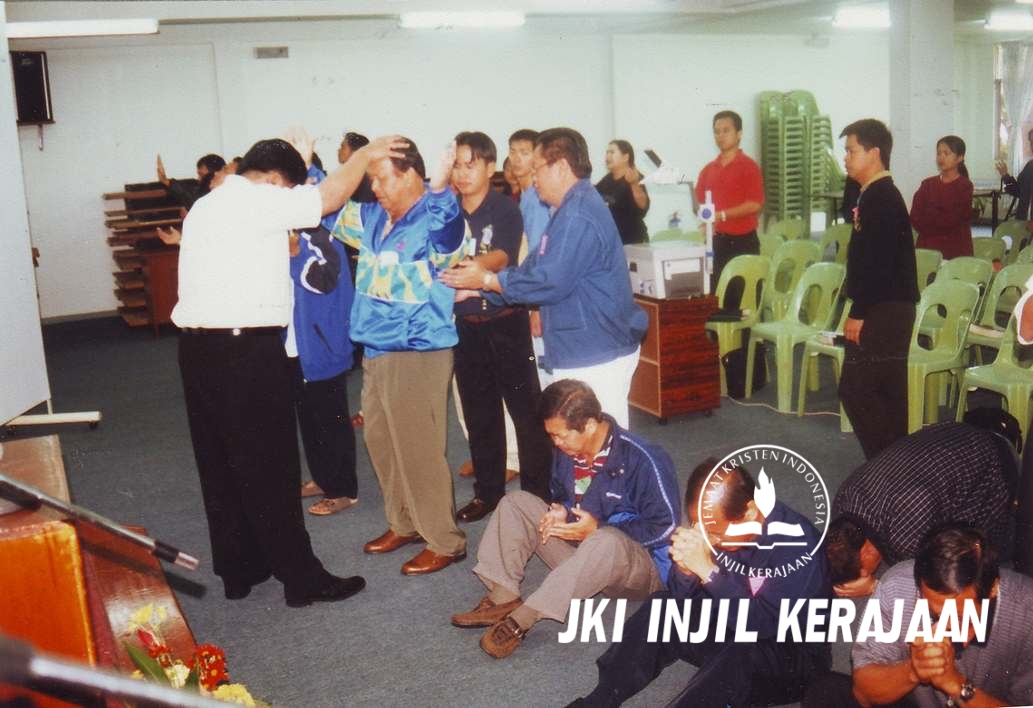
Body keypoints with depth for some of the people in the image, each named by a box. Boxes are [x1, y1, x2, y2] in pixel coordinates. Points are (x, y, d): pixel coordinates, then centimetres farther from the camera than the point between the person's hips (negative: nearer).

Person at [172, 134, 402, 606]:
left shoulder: (205, 206, 20)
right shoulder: (257, 200, -8)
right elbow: (328, 198, -10)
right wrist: (365, 156, 3)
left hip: (197, 345, 9)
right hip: (247, 349, -9)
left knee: (219, 464, 14)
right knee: (269, 467, -3)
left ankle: (237, 571, 24)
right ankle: (301, 579, 6)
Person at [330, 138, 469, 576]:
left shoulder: (436, 219, -15)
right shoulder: (373, 217, 8)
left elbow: (445, 230, -38)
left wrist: (440, 188, -55)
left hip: (419, 353, -9)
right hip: (377, 350, 9)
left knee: (419, 450, -2)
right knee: (380, 441, 19)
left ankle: (445, 542, 13)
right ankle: (404, 523, 36)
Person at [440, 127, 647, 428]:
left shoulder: (578, 217, -21)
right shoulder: (575, 208, 16)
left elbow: (549, 282, -23)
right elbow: (535, 267, 17)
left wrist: (486, 280, -11)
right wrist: (475, 285, 10)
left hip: (595, 357, -11)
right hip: (588, 350, 11)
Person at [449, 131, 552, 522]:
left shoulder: (505, 210, -5)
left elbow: (501, 257, -20)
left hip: (506, 323, -4)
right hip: (465, 325, 4)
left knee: (525, 409, -1)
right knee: (479, 413, 13)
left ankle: (537, 493, 10)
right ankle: (487, 491, 25)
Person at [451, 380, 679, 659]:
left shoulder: (643, 460, -23)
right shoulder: (567, 451, -3)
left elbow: (667, 526, -20)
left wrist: (598, 529, -24)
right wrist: (559, 511, -9)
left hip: (642, 567, -7)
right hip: (582, 552, 7)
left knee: (606, 541, -42)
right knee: (516, 503, -4)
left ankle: (521, 619, -37)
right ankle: (503, 599, -20)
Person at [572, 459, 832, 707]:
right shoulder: (718, 526, -10)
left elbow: (765, 624, -33)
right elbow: (683, 601, -6)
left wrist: (708, 570, -40)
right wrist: (685, 569, -28)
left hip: (794, 659, -6)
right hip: (731, 634, 6)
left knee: (741, 653, -35)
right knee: (661, 607, -10)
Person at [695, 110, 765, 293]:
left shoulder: (748, 166, -4)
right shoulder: (708, 169, 12)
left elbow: (755, 204, -13)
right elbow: (700, 203, 17)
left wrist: (722, 215, -17)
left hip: (743, 241, -5)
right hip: (715, 241, 5)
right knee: (715, 293, 6)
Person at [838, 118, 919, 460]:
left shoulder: (881, 198, -16)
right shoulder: (878, 195, 15)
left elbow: (878, 263, -22)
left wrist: (858, 313, -19)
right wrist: (860, 310, 19)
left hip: (883, 311, -10)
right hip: (890, 308, 10)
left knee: (855, 388, -8)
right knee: (887, 390, 13)